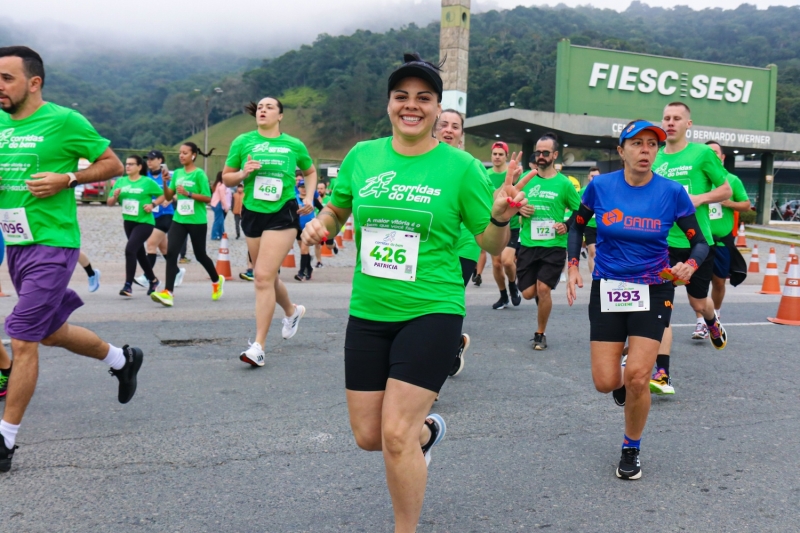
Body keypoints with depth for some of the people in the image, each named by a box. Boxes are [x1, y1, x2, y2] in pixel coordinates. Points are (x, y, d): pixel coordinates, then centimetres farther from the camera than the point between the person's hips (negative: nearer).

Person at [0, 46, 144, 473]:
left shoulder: (63, 121, -9)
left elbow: (113, 163, -4)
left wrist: (66, 179, -17)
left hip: (51, 245, -8)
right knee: (52, 332, 20)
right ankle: (122, 359, 45)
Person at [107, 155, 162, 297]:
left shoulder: (148, 182, -7)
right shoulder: (121, 181, 5)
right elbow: (109, 203, 8)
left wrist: (153, 205, -14)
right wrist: (115, 196, -13)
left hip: (145, 222, -6)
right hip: (128, 222, 6)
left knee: (130, 249, -21)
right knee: (140, 253, 16)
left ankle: (128, 285, -17)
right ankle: (152, 280, 36)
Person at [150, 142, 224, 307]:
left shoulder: (199, 174, -8)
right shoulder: (177, 173, 8)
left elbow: (208, 198, -11)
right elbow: (168, 197, 11)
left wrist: (188, 193, -20)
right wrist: (165, 182, -5)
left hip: (197, 222, -5)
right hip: (179, 220, 5)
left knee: (200, 255, 10)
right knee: (171, 252, -12)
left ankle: (217, 280, 38)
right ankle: (168, 293, -17)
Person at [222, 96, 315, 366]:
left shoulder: (294, 145, 2)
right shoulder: (242, 142, 3)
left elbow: (310, 172, 19)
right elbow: (226, 177, 8)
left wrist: (309, 198, 3)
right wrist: (243, 174, -13)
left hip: (283, 214, -4)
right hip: (252, 213, 4)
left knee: (263, 276, -14)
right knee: (267, 276, 15)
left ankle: (259, 346, -8)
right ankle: (292, 310, 46)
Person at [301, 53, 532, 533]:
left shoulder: (460, 167, -6)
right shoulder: (362, 156, 3)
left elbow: (493, 246, -2)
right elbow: (337, 210, 18)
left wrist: (500, 216, -23)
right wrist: (320, 224, -5)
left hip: (431, 313, -4)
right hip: (368, 314, 4)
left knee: (396, 434, -10)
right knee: (368, 435, 11)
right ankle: (428, 430, 45)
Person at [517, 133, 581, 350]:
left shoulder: (564, 183, -2)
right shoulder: (526, 179, 6)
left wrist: (567, 225, -13)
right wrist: (519, 209, -5)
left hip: (554, 245, -3)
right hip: (528, 244, 3)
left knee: (543, 289, -12)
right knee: (528, 293, 1)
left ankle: (540, 334, 8)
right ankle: (543, 295, 39)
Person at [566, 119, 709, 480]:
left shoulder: (672, 192, -8)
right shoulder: (600, 186, -6)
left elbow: (699, 242, 0)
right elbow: (577, 224, 11)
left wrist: (690, 265, -22)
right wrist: (573, 267, -1)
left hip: (653, 291, -1)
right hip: (607, 289, 1)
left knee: (637, 376, -11)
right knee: (605, 382, -3)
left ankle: (631, 450, 15)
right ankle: (622, 384, 38)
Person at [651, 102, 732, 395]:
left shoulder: (702, 153, -4)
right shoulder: (654, 158, 7)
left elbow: (726, 190, 2)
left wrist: (700, 198, -15)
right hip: (663, 242, 2)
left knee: (698, 303, 14)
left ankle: (712, 323, 53)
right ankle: (662, 375, -6)